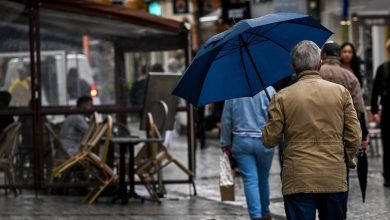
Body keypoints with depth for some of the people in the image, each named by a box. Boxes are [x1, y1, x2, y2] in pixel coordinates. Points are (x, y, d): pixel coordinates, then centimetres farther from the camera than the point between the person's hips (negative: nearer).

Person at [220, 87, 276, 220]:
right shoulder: (268, 89, -7)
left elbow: (226, 119, 5)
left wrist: (226, 142, 14)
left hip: (241, 141, 0)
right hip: (264, 142, 0)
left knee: (250, 180, -3)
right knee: (263, 179, 16)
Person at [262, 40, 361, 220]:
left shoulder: (282, 97, -4)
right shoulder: (341, 92, 2)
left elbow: (269, 140, -2)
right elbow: (354, 137, 2)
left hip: (298, 182, -2)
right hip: (335, 181, 2)